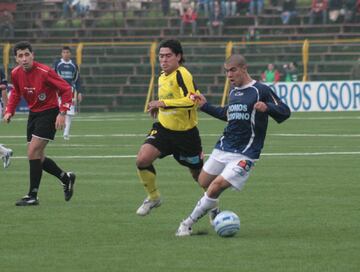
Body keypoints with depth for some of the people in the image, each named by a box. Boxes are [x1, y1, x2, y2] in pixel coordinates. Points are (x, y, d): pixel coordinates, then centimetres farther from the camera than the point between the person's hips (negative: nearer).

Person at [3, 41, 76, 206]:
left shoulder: (44, 72, -22)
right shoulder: (16, 74, -3)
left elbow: (66, 89, -17)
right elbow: (16, 92, 17)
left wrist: (62, 113, -25)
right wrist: (9, 111, 3)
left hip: (49, 113, -7)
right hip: (33, 113, 7)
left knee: (33, 153, -15)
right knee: (37, 157, 10)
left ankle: (33, 196, -9)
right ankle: (66, 178, 33)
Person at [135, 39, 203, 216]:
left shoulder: (182, 74, -18)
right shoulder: (162, 77, 9)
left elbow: (192, 100, -30)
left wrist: (163, 103, -28)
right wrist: (158, 107, 7)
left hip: (185, 133, -6)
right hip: (164, 129, 6)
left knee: (199, 174, 10)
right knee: (142, 160, -17)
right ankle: (153, 197, 5)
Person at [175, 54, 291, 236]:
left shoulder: (261, 90, -9)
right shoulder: (233, 91, 12)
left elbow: (284, 112, -11)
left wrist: (267, 107, -31)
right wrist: (205, 106, 25)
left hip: (244, 154, -8)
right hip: (224, 147, 8)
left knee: (217, 186, -17)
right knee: (203, 182, 8)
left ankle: (188, 223, -7)